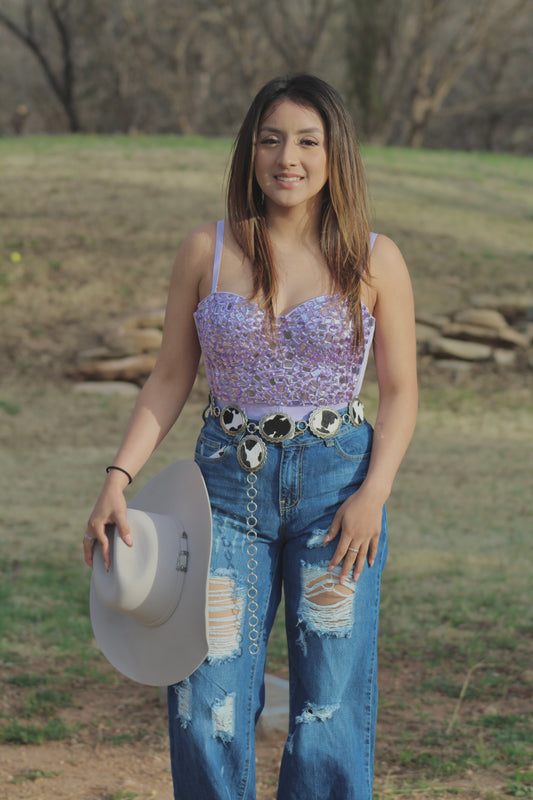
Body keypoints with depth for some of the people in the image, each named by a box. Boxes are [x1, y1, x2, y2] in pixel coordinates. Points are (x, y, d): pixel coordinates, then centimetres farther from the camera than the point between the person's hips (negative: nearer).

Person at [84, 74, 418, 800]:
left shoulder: (375, 261, 0)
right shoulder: (207, 251, 3)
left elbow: (400, 391, 3)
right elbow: (171, 378, 7)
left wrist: (373, 494, -10)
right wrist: (119, 478, -3)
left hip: (338, 483, -1)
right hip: (229, 481, 1)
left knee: (332, 703, 2)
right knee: (208, 699, -2)